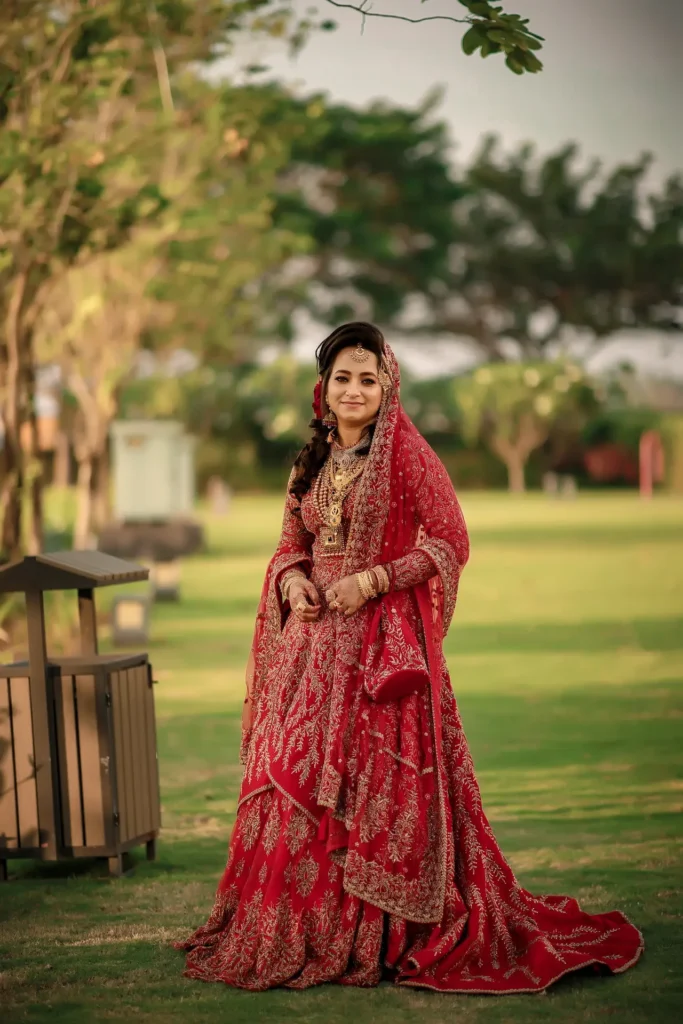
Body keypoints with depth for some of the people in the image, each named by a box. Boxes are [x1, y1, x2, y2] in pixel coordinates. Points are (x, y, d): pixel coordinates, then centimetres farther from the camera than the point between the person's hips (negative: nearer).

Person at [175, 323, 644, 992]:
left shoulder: (407, 453, -5)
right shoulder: (314, 461, 12)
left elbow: (450, 542, -8)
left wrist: (373, 579, -16)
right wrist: (293, 581, -4)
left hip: (383, 642, -6)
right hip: (314, 637, 6)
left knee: (379, 783, -5)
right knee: (300, 778, 5)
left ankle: (381, 935, 4)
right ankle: (298, 927, 15)